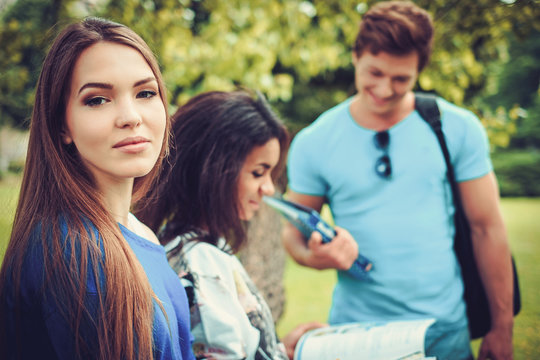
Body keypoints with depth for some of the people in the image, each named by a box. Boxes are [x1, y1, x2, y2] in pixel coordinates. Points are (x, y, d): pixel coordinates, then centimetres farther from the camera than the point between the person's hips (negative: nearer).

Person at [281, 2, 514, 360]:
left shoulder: (458, 128, -4)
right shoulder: (313, 142, -4)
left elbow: (487, 227, 0)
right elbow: (294, 232, 4)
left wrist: (502, 328, 1)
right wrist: (316, 257, -20)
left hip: (446, 330, 0)